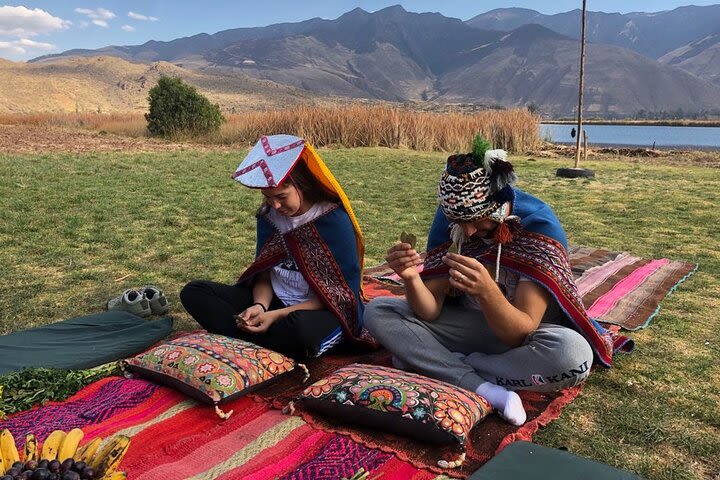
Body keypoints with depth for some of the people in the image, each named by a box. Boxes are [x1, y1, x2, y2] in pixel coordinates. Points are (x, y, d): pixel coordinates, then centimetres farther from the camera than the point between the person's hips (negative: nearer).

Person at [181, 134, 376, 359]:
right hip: (275, 301, 6)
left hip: (322, 310, -6)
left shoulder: (334, 221, -15)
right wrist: (260, 306, -16)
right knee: (193, 292, -8)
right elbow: (264, 273, 8)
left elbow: (341, 293, -14)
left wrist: (277, 315, -21)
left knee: (301, 328, -43)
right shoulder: (269, 215, 2)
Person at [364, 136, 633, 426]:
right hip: (467, 324, 3)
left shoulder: (538, 225, -24)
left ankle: (424, 362, -22)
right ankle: (484, 390, -27)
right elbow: (431, 310, -15)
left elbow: (521, 332, -27)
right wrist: (411, 279, -36)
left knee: (574, 354, -37)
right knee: (377, 312, -16)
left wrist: (486, 290, -46)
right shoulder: (450, 216, -14)